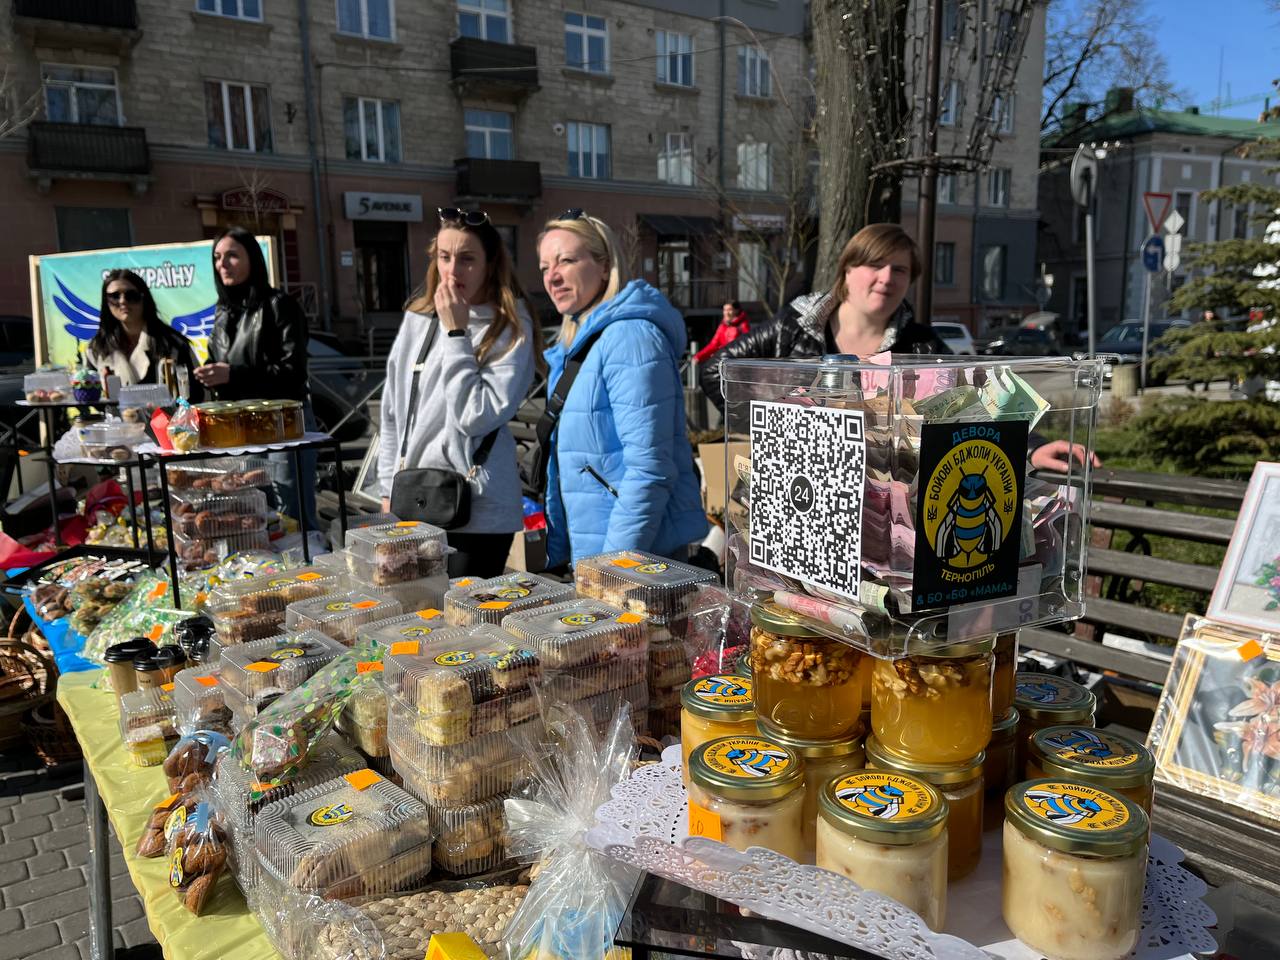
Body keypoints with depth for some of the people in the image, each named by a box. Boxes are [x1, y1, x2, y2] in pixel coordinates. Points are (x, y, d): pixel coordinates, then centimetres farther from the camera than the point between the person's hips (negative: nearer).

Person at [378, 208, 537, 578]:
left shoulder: (509, 329, -8)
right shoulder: (417, 318, 8)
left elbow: (477, 416, -18)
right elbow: (392, 411, 15)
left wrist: (456, 333, -14)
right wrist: (389, 489, 14)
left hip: (477, 512, -5)